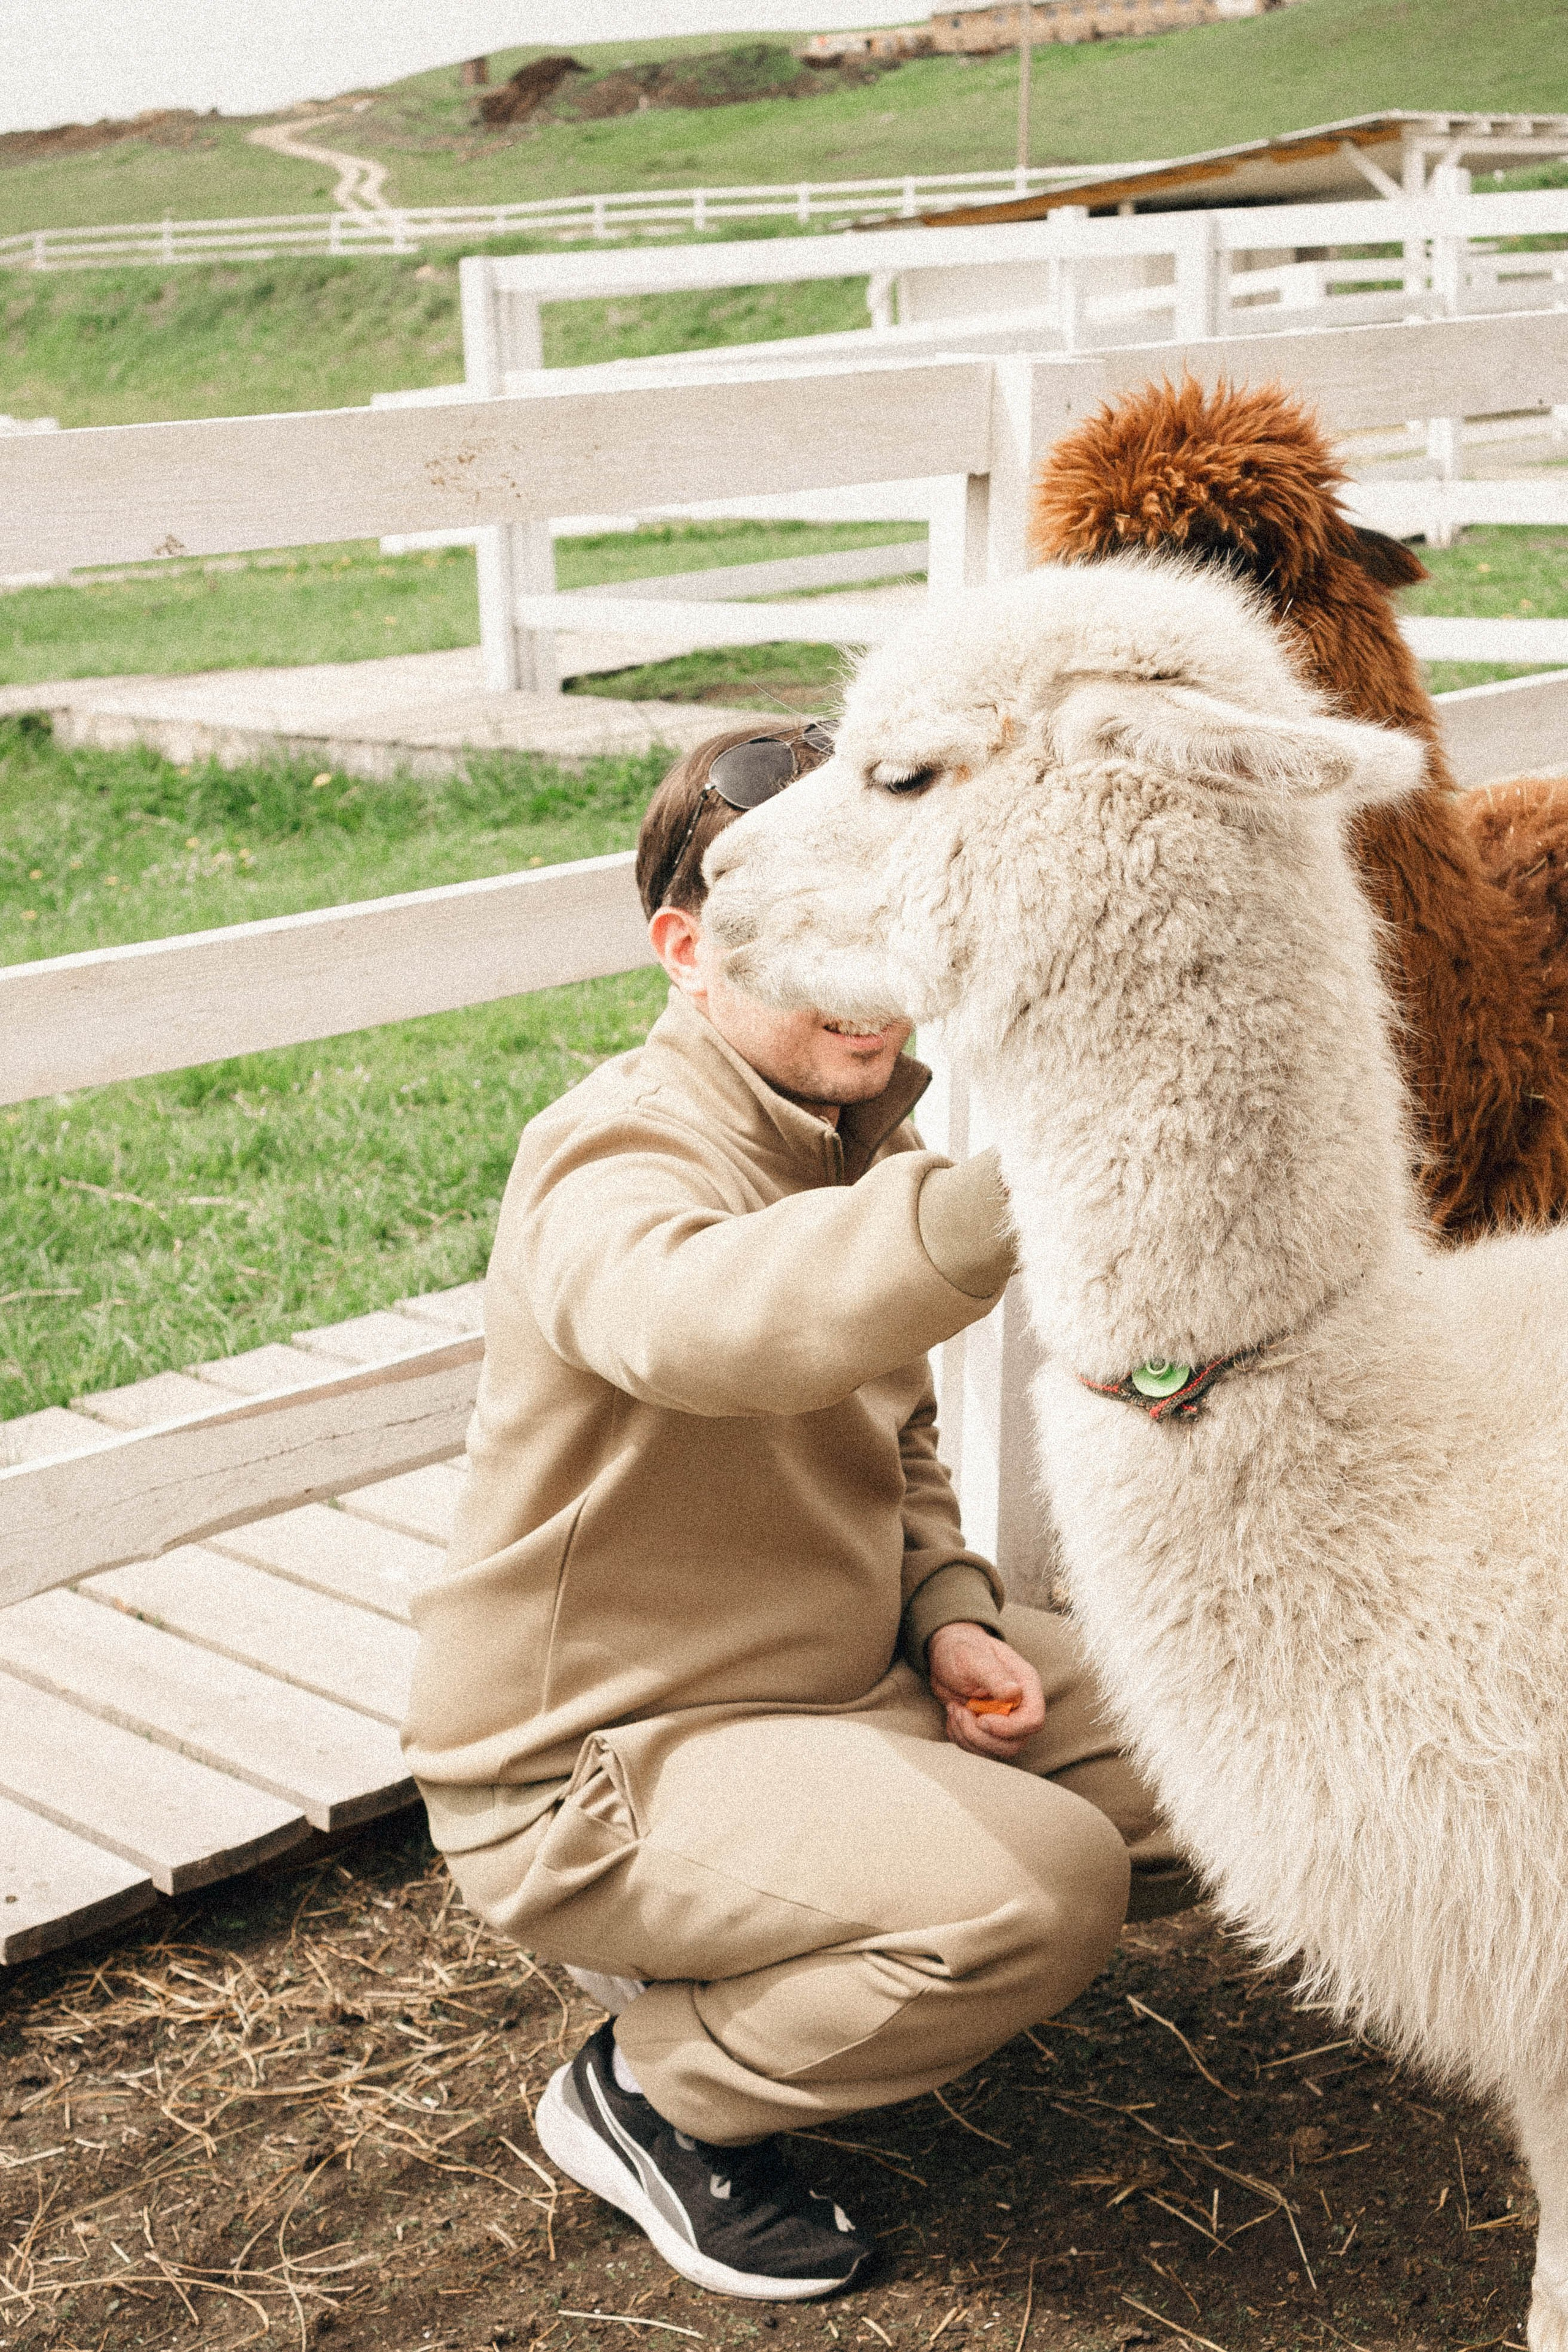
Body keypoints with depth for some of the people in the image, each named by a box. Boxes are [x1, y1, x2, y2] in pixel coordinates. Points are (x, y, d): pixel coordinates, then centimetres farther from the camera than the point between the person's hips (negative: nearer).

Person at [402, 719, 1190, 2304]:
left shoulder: (860, 1140, 4)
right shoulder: (616, 1157, -24)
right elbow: (696, 1320, -51)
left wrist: (945, 1610, 0)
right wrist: (993, 1194, -63)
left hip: (842, 1674, 9)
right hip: (584, 1768, -9)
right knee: (1042, 1884, -27)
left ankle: (731, 1934, 15)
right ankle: (655, 2094, -2)